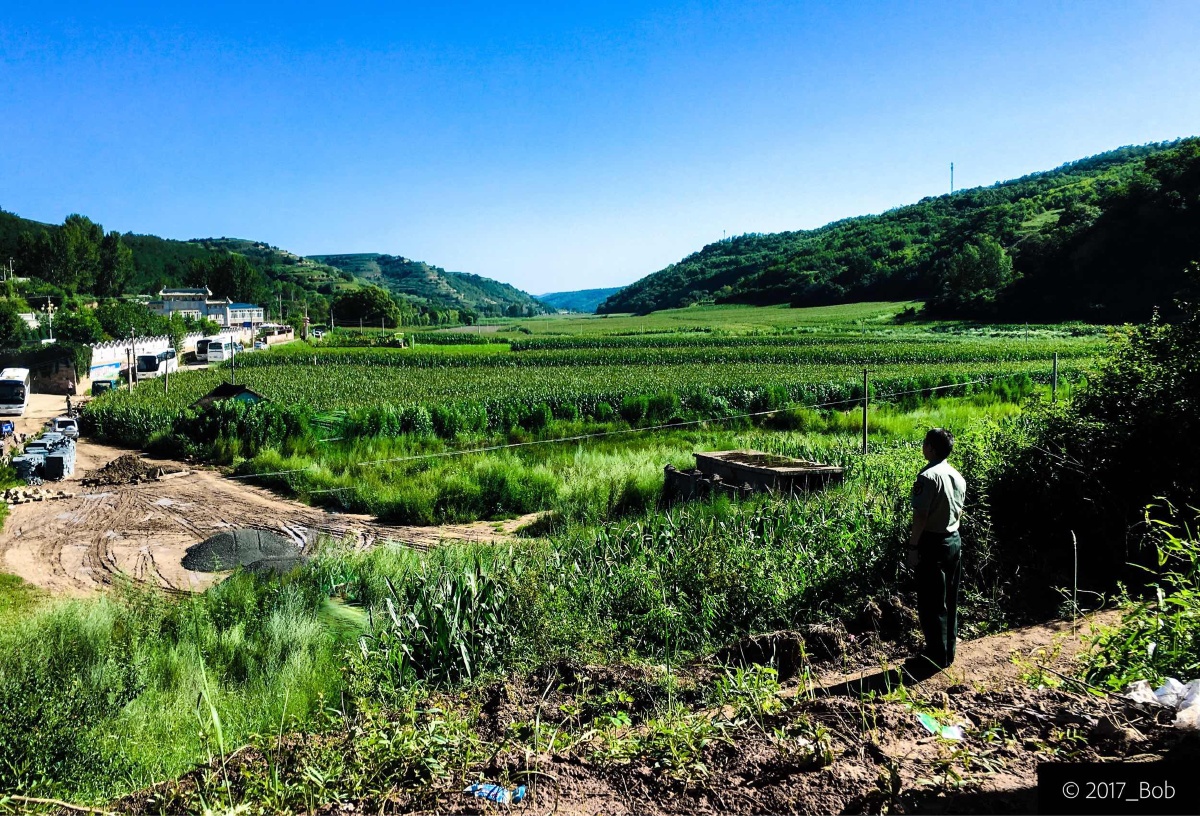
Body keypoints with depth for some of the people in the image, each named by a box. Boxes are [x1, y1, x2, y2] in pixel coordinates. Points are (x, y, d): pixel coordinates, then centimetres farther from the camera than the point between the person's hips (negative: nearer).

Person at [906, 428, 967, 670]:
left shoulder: (928, 476, -18)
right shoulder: (958, 476, 8)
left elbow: (920, 516, -20)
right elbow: (959, 511, 14)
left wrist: (913, 546, -14)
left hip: (933, 543, -8)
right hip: (954, 540, 8)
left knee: (931, 603, 0)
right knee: (950, 600, 15)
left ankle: (936, 656, 6)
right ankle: (948, 652, 23)